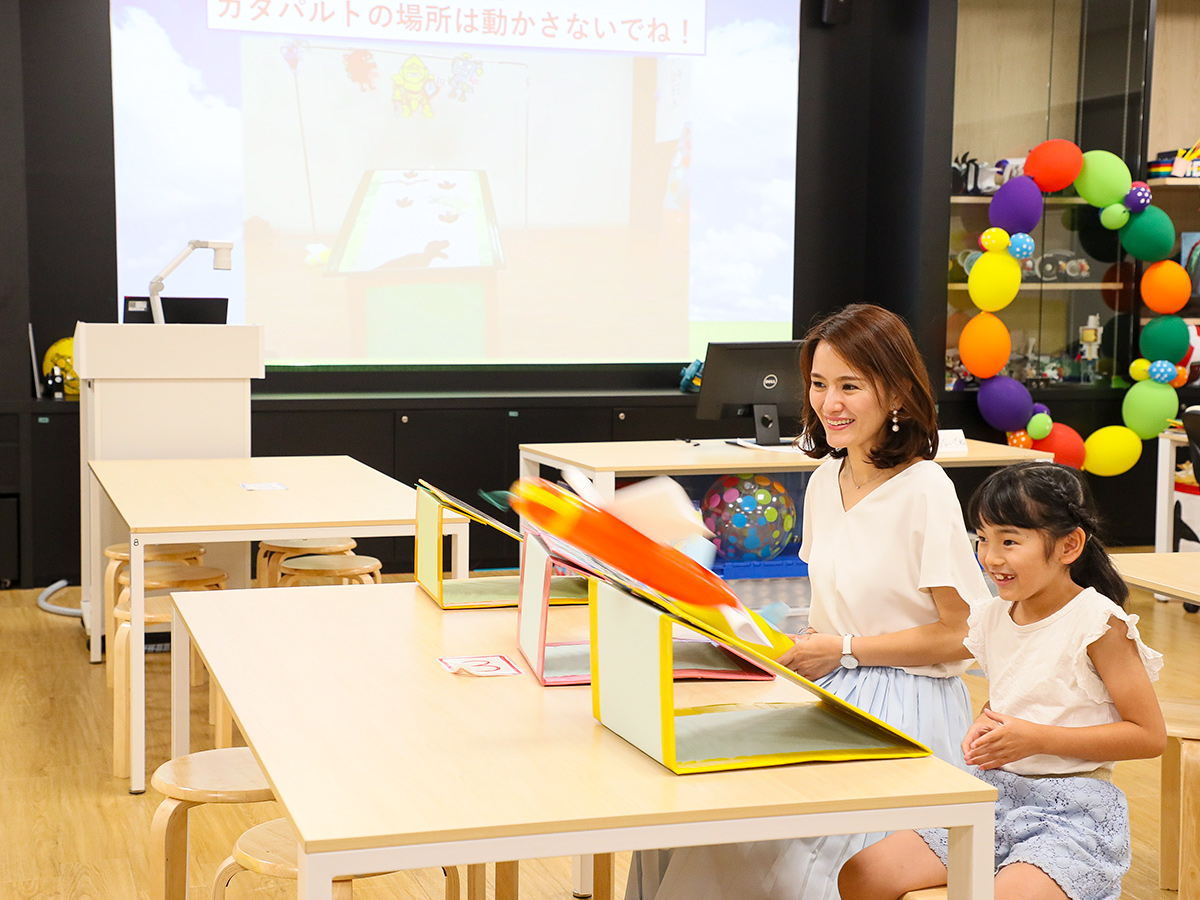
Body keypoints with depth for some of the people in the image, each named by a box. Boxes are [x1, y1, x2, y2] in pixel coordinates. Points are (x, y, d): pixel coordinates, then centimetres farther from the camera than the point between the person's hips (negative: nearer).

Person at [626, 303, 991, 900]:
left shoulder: (924, 490, -12)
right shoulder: (824, 483, 10)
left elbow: (959, 635, -12)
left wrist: (844, 649, -13)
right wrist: (795, 645, -1)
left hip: (903, 705, -6)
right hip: (828, 693, 7)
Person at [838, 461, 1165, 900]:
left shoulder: (1098, 622, -11)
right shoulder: (992, 616, 8)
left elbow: (1150, 734, -12)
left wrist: (1037, 738, -16)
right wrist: (984, 725, 2)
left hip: (1073, 808, -6)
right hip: (995, 794, 6)